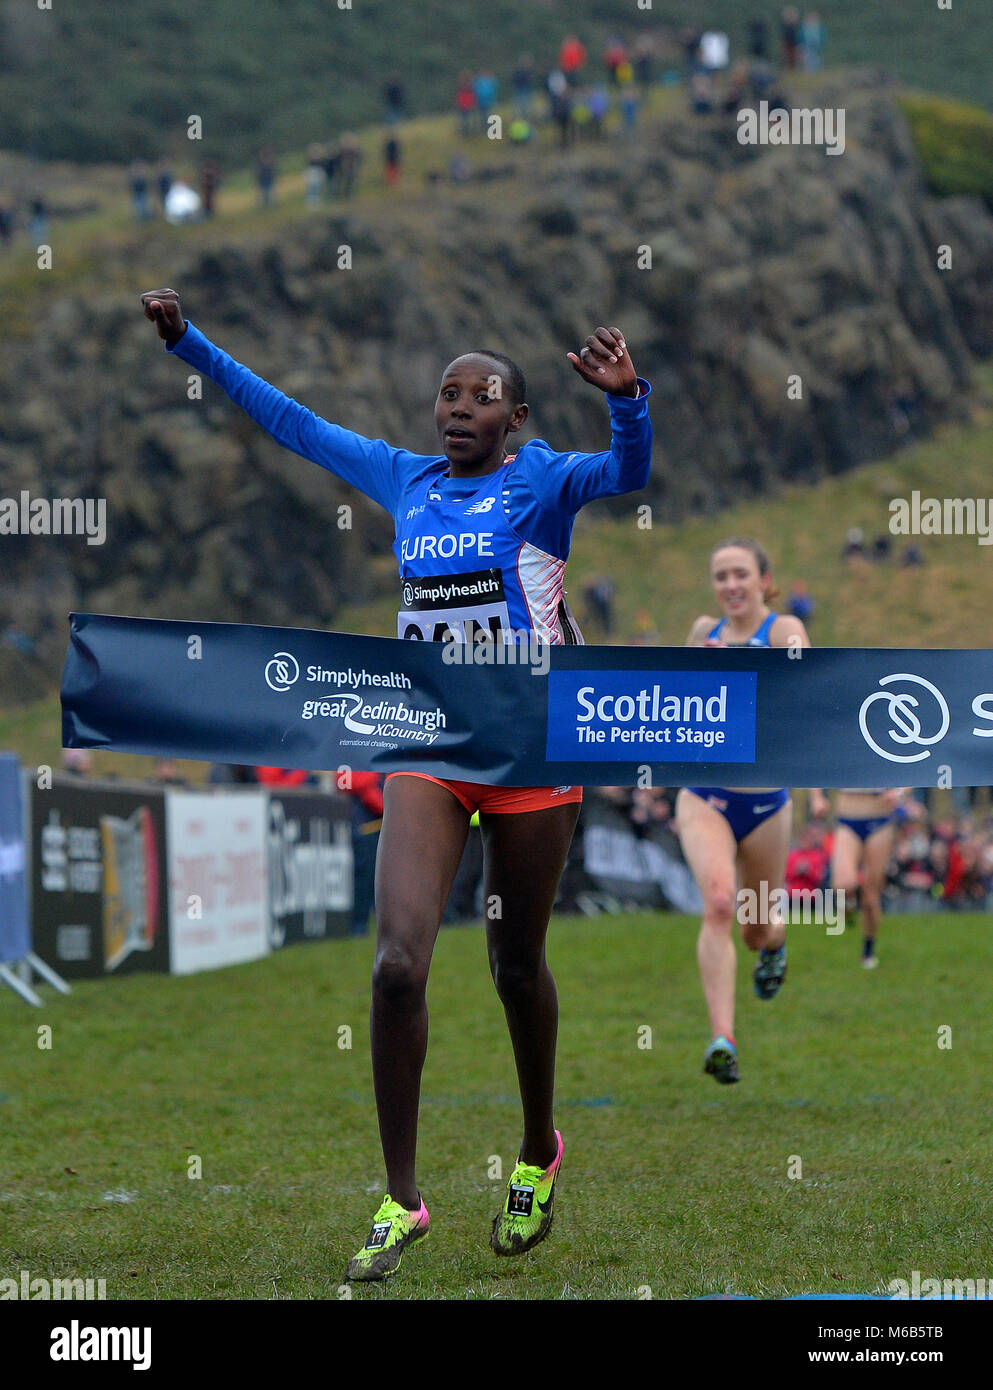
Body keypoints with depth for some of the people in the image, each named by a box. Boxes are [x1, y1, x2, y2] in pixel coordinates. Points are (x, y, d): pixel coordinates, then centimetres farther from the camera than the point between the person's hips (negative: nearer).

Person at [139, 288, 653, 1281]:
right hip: (426, 747, 3)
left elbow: (625, 472, -23)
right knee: (398, 963, -12)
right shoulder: (405, 480, 10)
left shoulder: (542, 481, -3)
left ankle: (538, 1157, 34)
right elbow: (288, 420, 18)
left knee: (515, 967, 9)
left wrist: (628, 400, -43)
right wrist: (188, 343, 17)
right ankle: (400, 1201, -6)